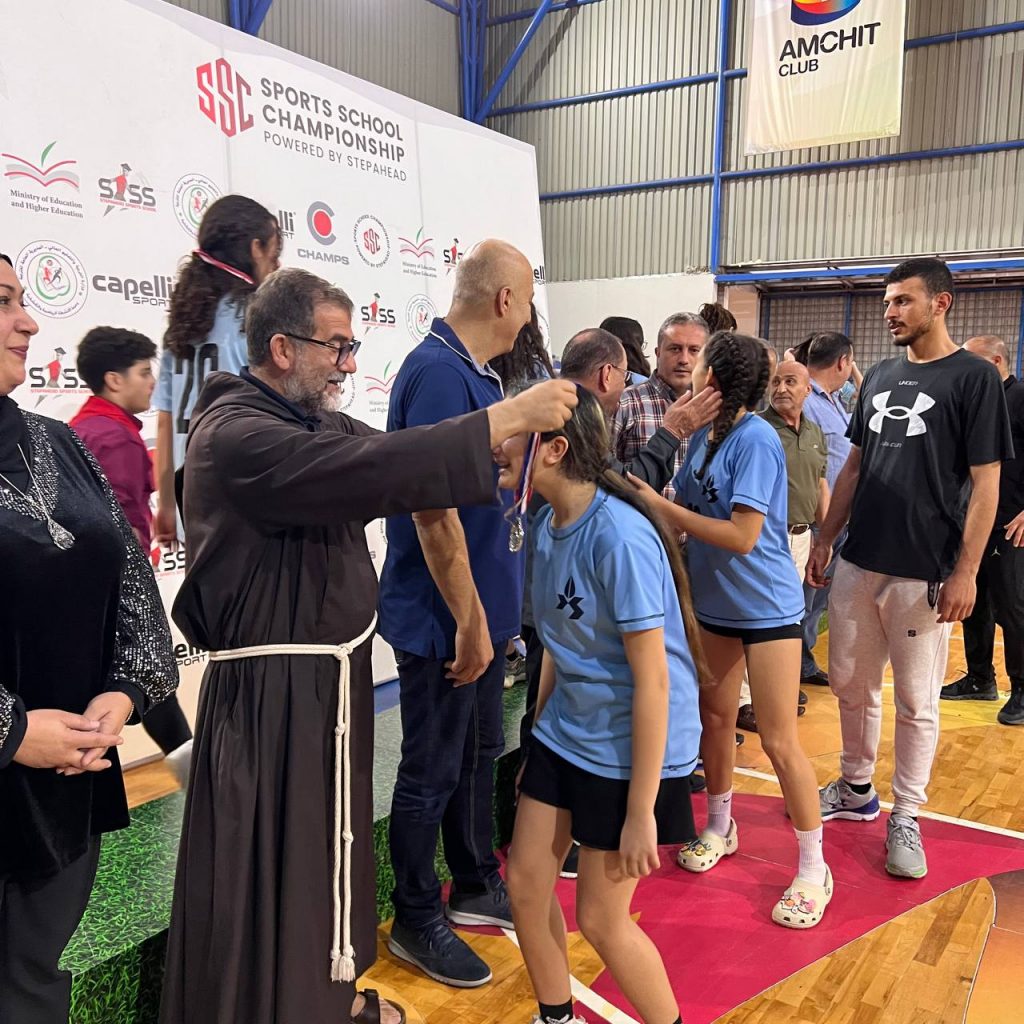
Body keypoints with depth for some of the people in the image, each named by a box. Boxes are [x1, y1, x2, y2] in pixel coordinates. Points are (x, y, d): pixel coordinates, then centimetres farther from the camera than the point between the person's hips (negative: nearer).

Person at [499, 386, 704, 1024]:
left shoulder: (619, 537, -26)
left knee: (600, 917, 6)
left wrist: (640, 812, -19)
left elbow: (653, 681, -23)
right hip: (567, 732, 8)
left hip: (632, 748, -7)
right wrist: (541, 726, 16)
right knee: (525, 880, 12)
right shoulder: (549, 525, -1)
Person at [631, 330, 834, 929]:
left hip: (767, 608, -7)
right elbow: (688, 516, 3)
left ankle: (813, 868, 16)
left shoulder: (756, 440, -21)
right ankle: (720, 828, 38)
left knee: (779, 741, -1)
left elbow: (742, 537, -26)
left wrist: (660, 505, -23)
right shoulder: (703, 437, 2)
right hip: (714, 603, 7)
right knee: (716, 719, 17)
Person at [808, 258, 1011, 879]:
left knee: (917, 701, 6)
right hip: (859, 564, 6)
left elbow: (986, 482, -9)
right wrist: (826, 539, 12)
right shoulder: (880, 376, 11)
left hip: (923, 572, -6)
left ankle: (906, 817, 21)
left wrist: (966, 571, -14)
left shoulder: (974, 377, -7)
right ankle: (856, 790, 33)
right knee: (852, 685, 15)